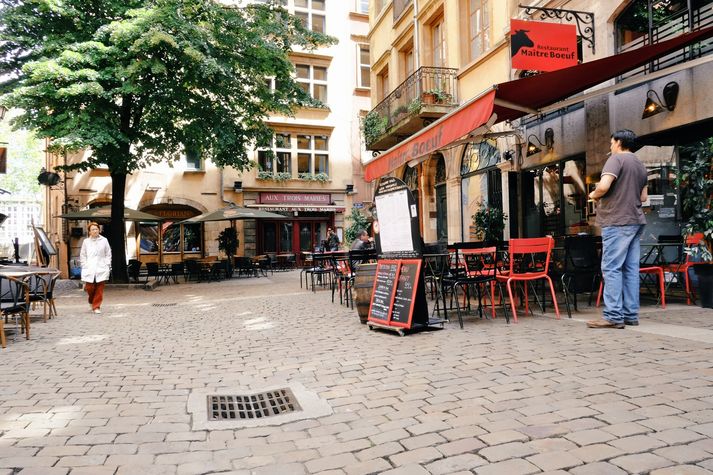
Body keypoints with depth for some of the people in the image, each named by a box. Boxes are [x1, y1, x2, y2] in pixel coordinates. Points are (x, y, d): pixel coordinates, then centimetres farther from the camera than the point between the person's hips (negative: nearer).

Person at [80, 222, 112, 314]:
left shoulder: (104, 240, 6)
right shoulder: (86, 242, 8)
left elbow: (108, 254, 10)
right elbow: (82, 256, 12)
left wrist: (107, 266, 2)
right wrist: (85, 266, 2)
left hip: (101, 269, 0)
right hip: (89, 269, 0)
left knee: (99, 289, -2)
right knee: (89, 288, -4)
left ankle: (96, 306, 8)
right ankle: (92, 301, 25)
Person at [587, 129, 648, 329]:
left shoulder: (616, 158, -6)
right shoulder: (640, 165, 20)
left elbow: (603, 186, -20)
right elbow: (643, 197, 22)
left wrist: (593, 195, -1)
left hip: (617, 221, -8)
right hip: (635, 221, 9)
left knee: (611, 268, -8)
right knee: (631, 269, 8)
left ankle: (613, 316, -10)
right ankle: (631, 314, 11)